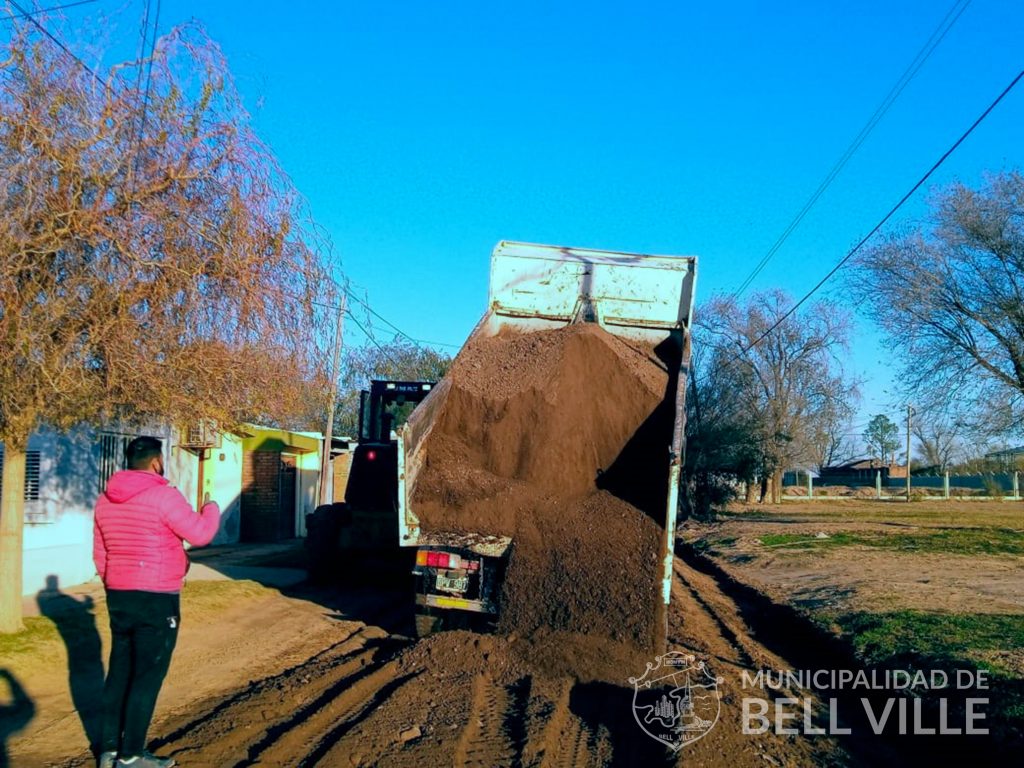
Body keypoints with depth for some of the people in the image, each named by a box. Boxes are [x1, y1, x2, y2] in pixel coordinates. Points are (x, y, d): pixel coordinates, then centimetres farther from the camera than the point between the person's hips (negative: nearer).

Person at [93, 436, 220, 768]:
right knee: (148, 676, 0)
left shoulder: (105, 499, 8)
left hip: (118, 597, 7)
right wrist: (211, 508, 7)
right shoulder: (163, 495, -16)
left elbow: (100, 554, 15)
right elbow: (200, 533, -13)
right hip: (156, 599, -7)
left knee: (119, 672, 14)